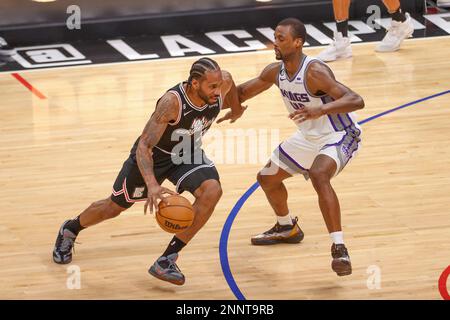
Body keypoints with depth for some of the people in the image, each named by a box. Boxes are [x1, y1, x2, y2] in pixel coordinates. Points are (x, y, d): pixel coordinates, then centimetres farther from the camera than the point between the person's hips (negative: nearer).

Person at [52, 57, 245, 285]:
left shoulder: (223, 82, -24)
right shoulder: (172, 102, -39)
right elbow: (144, 146, -39)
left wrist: (236, 110, 22)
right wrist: (152, 185, -54)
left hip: (188, 153, 4)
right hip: (154, 153, -4)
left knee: (212, 191, -25)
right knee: (114, 207, 13)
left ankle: (166, 261, -15)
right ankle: (69, 230, 47)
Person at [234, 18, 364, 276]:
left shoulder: (315, 72, -31)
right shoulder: (275, 72, -7)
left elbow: (356, 101, -39)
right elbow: (244, 92, 11)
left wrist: (321, 109, -54)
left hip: (340, 136, -9)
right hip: (309, 136, 9)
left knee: (318, 175, -37)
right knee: (268, 178, 18)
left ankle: (339, 248, -35)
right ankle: (287, 228, 46)